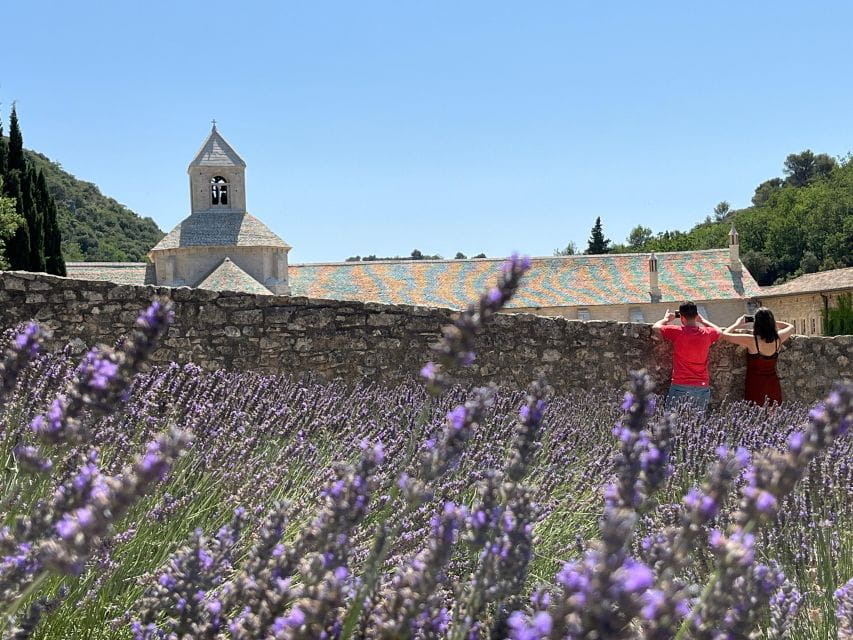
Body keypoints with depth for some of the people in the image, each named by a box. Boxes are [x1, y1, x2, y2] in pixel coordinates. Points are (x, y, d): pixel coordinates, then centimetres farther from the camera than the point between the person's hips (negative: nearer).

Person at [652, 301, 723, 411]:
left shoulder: (677, 332, -9)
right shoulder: (707, 333, 1)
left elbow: (655, 327, 7)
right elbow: (719, 331, 26)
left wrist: (667, 319, 24)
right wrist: (702, 320, 32)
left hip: (680, 387, -3)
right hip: (703, 389, 3)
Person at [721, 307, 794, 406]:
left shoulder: (751, 341, -18)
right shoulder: (778, 339, -5)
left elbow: (724, 334, -11)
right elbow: (791, 327, 18)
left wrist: (737, 324, 4)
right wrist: (769, 321, 16)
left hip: (755, 386, -4)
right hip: (773, 386, 4)